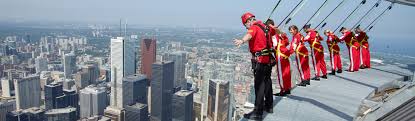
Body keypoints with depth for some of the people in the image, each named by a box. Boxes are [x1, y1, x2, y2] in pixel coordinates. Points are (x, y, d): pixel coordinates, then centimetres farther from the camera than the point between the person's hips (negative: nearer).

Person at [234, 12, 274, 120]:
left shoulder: (254, 27, -10)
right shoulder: (265, 26, 15)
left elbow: (249, 35, -35)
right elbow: (272, 30, 38)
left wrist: (242, 41, -56)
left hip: (260, 60, -9)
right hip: (269, 59, 9)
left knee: (259, 85, -9)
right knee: (267, 82, 21)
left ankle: (258, 113, -8)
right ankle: (268, 106, 36)